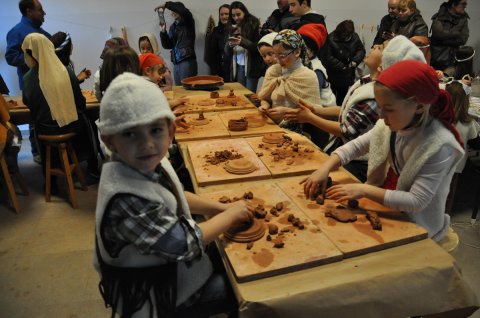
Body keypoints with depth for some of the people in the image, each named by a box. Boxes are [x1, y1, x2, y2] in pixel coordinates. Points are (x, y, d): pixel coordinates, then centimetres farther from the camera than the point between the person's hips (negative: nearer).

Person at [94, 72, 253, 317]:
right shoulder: (126, 198, -38)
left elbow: (174, 197, 7)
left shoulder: (150, 165, -13)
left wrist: (220, 207, -3)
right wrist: (231, 214, -15)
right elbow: (186, 243, -30)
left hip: (168, 265, 7)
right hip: (154, 298, -7)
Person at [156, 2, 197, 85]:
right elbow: (167, 45, 13)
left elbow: (184, 11, -19)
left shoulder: (188, 23, 2)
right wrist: (163, 32, -2)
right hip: (176, 63, 5)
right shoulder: (173, 27, 17)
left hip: (187, 62, -5)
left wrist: (166, 5, -13)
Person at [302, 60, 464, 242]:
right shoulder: (393, 124, -11)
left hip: (414, 225, -5)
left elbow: (416, 202, -26)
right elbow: (356, 146, -2)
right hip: (382, 203, 5)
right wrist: (324, 169, -17)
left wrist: (364, 190, -30)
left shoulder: (439, 146, -27)